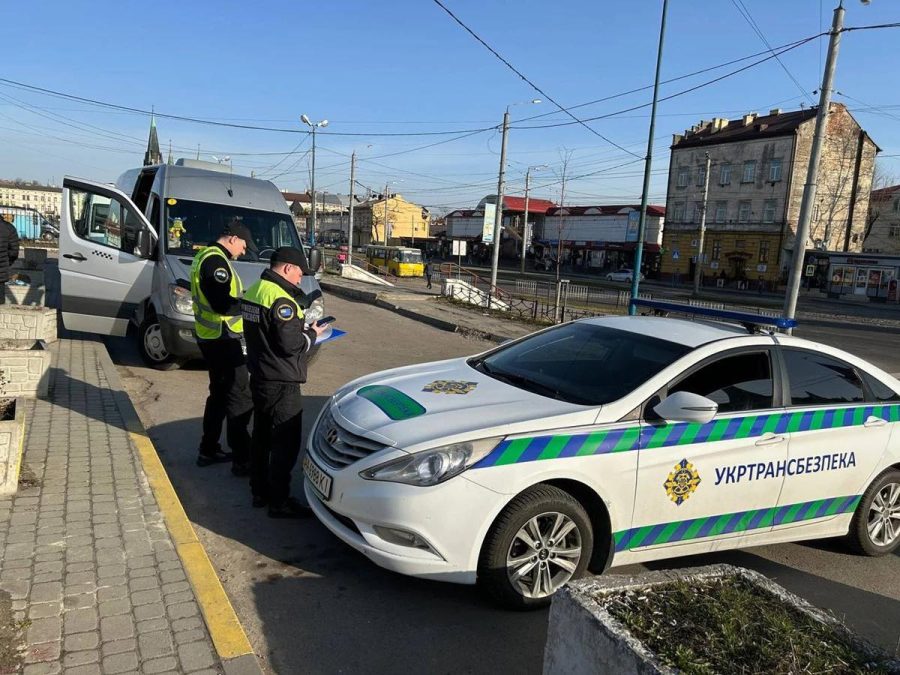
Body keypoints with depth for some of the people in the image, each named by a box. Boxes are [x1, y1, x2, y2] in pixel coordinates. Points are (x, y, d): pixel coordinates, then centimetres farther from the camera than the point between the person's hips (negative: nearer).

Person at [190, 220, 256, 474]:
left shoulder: (205, 256, 15)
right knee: (241, 398, -6)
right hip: (223, 339, -11)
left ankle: (208, 450, 29)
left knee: (220, 394, 19)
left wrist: (243, 298, 11)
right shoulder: (215, 260, -18)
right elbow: (222, 304, -26)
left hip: (211, 337, 11)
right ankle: (242, 460, -2)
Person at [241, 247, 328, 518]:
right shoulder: (280, 299, -21)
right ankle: (279, 502, 7)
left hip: (259, 378, 10)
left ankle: (260, 491, 29)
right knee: (286, 442, 0)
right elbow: (290, 344, -24)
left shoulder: (253, 291, 9)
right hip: (281, 383, -10)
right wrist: (312, 334, -7)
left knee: (261, 437, 18)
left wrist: (302, 327, 11)